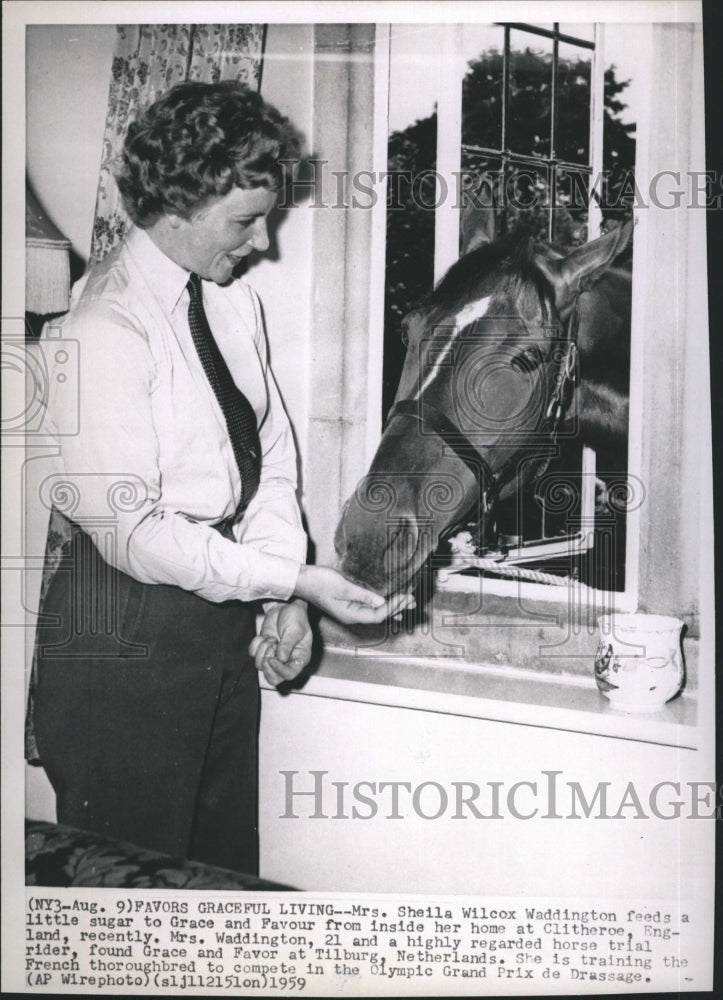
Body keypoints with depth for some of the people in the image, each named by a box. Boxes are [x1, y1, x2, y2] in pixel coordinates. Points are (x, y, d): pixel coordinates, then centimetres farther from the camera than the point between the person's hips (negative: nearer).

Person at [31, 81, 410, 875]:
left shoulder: (232, 297, 4)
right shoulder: (104, 326, -20)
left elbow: (270, 450, 8)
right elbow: (133, 531, -22)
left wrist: (282, 598, -4)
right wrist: (297, 580, -22)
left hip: (226, 622, 7)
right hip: (127, 636, -7)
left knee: (229, 863, 21)